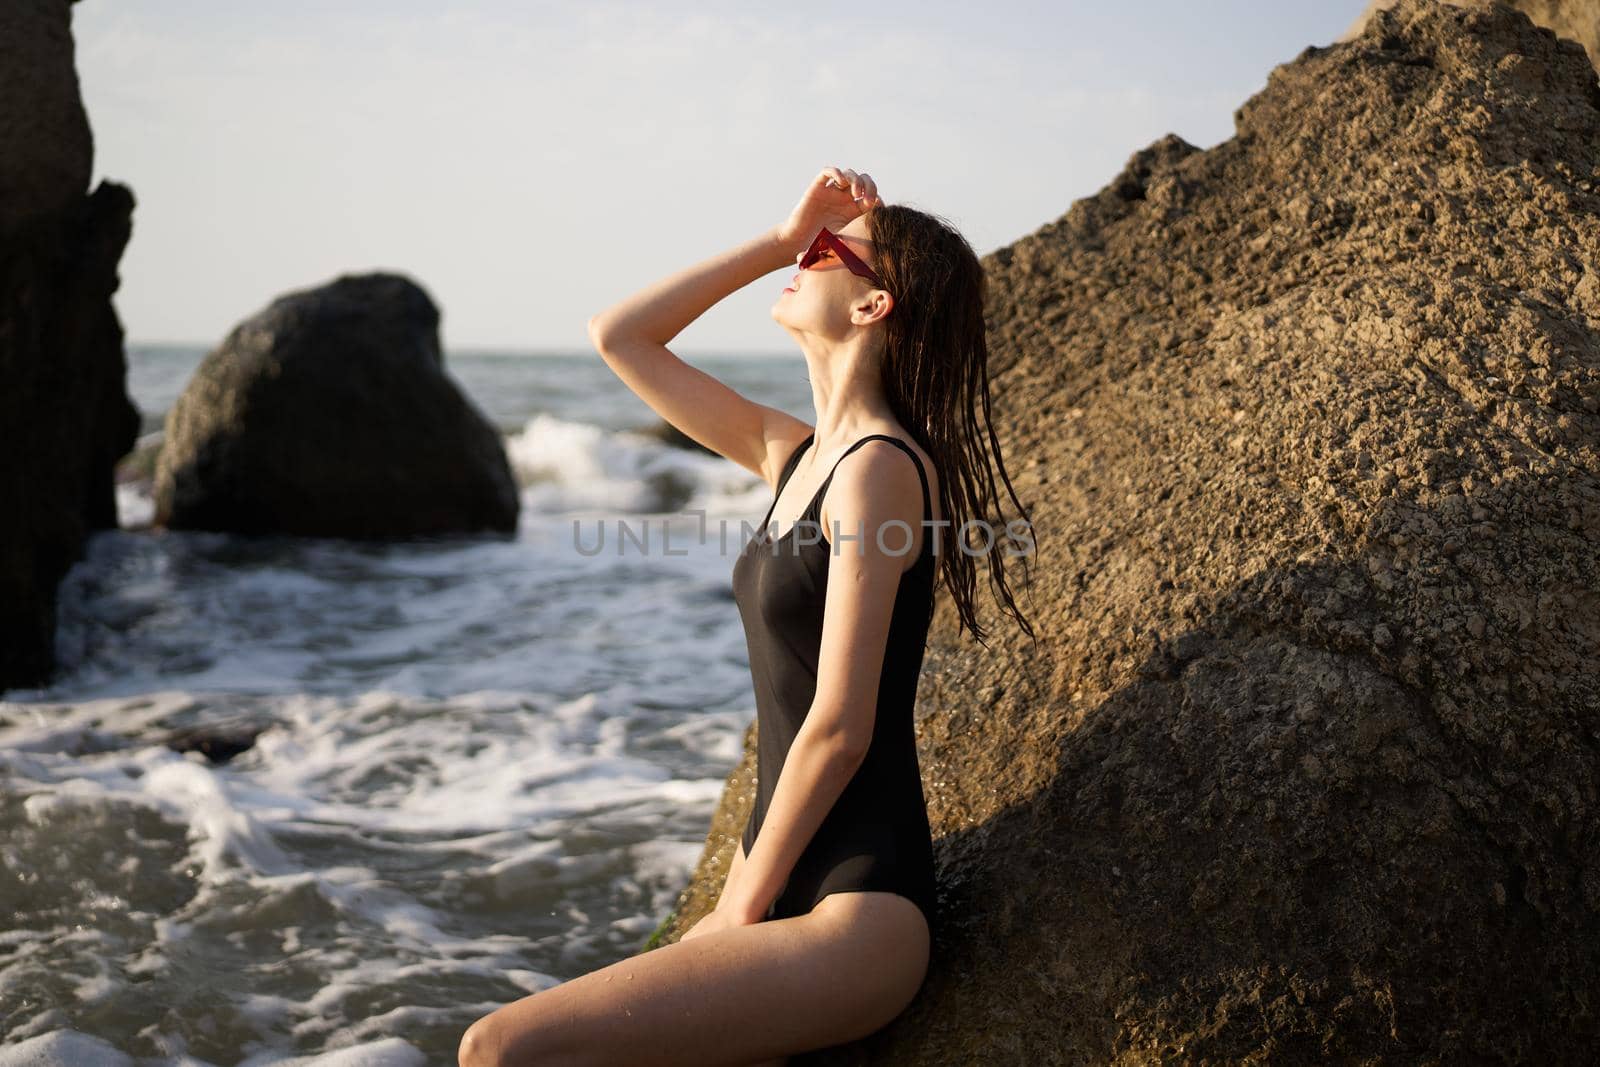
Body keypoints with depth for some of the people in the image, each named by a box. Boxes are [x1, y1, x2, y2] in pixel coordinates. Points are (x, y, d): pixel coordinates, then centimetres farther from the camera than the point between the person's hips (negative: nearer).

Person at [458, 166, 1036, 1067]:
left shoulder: (879, 468, -14)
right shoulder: (795, 454, 12)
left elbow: (839, 728, -16)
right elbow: (619, 336, 19)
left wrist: (741, 909, -8)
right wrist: (781, 237, 12)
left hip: (856, 915, -8)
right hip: (779, 887, 8)